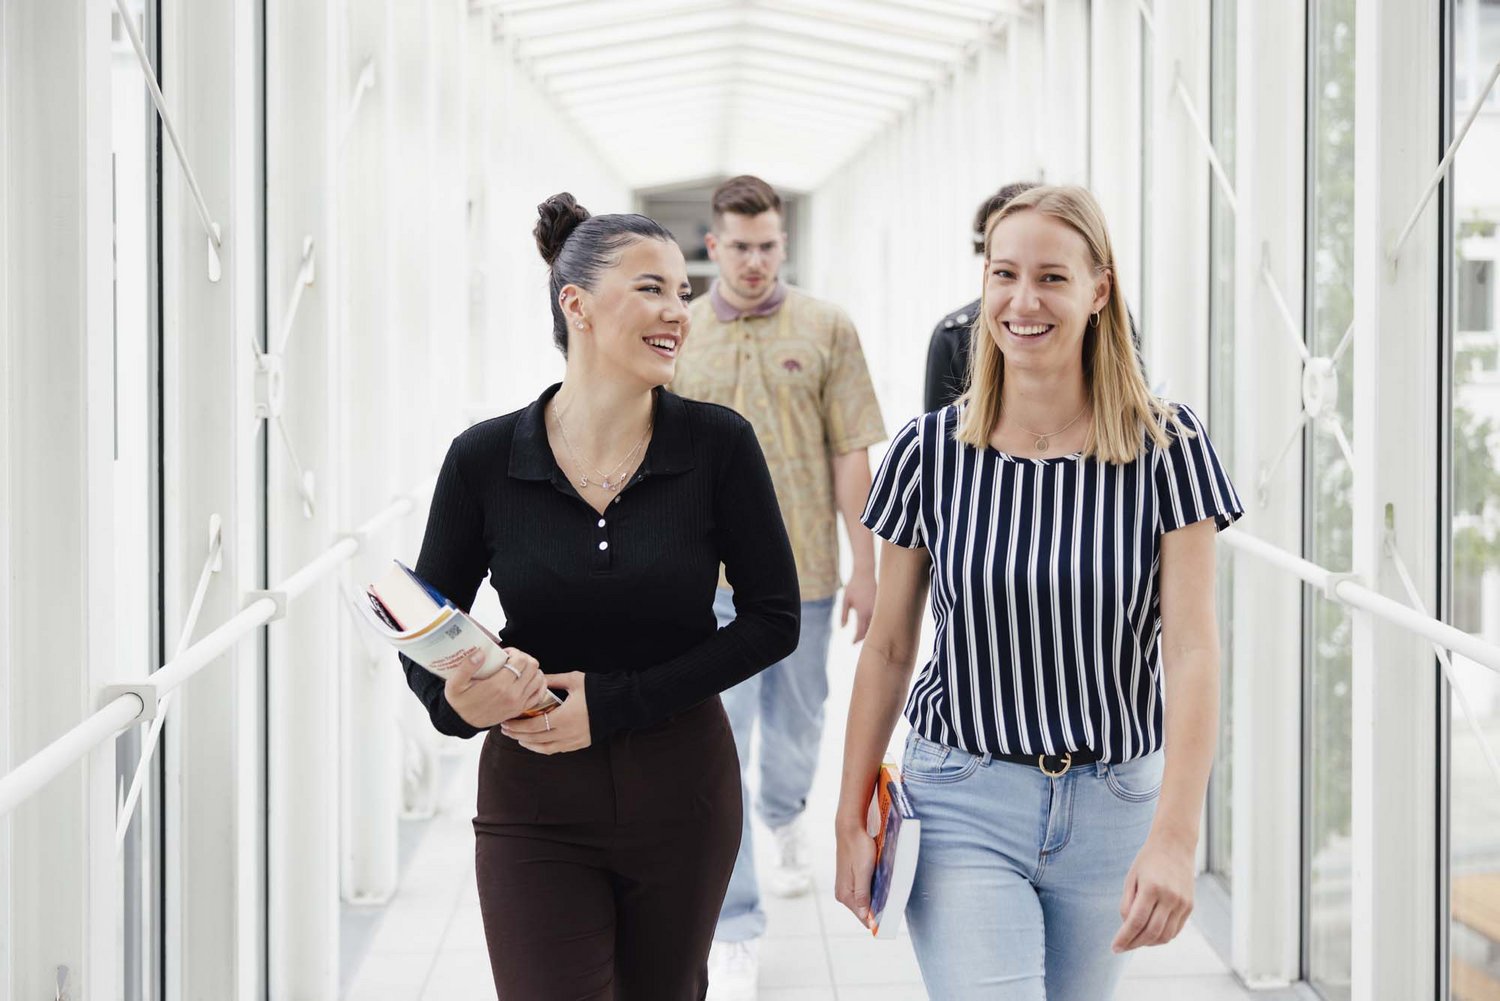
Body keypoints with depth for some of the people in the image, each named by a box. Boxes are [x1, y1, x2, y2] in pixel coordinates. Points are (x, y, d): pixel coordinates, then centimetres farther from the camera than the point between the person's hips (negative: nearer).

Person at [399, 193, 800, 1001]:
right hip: (536, 808, -1)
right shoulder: (484, 459, -8)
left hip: (680, 791, 1)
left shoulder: (717, 444, -8)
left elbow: (772, 621, -6)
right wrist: (455, 699, -22)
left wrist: (613, 701, -14)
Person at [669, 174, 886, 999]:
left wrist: (865, 568, -4)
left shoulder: (826, 329, 0)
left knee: (795, 729, 17)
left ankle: (784, 820, 51)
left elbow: (852, 455, -1)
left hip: (803, 569, 1)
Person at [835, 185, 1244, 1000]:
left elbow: (1191, 650, -12)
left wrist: (1174, 837, -22)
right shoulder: (930, 452, -4)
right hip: (965, 806, -1)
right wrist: (853, 820, 4)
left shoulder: (1165, 446, -6)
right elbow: (889, 648, 4)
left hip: (1113, 805, 1)